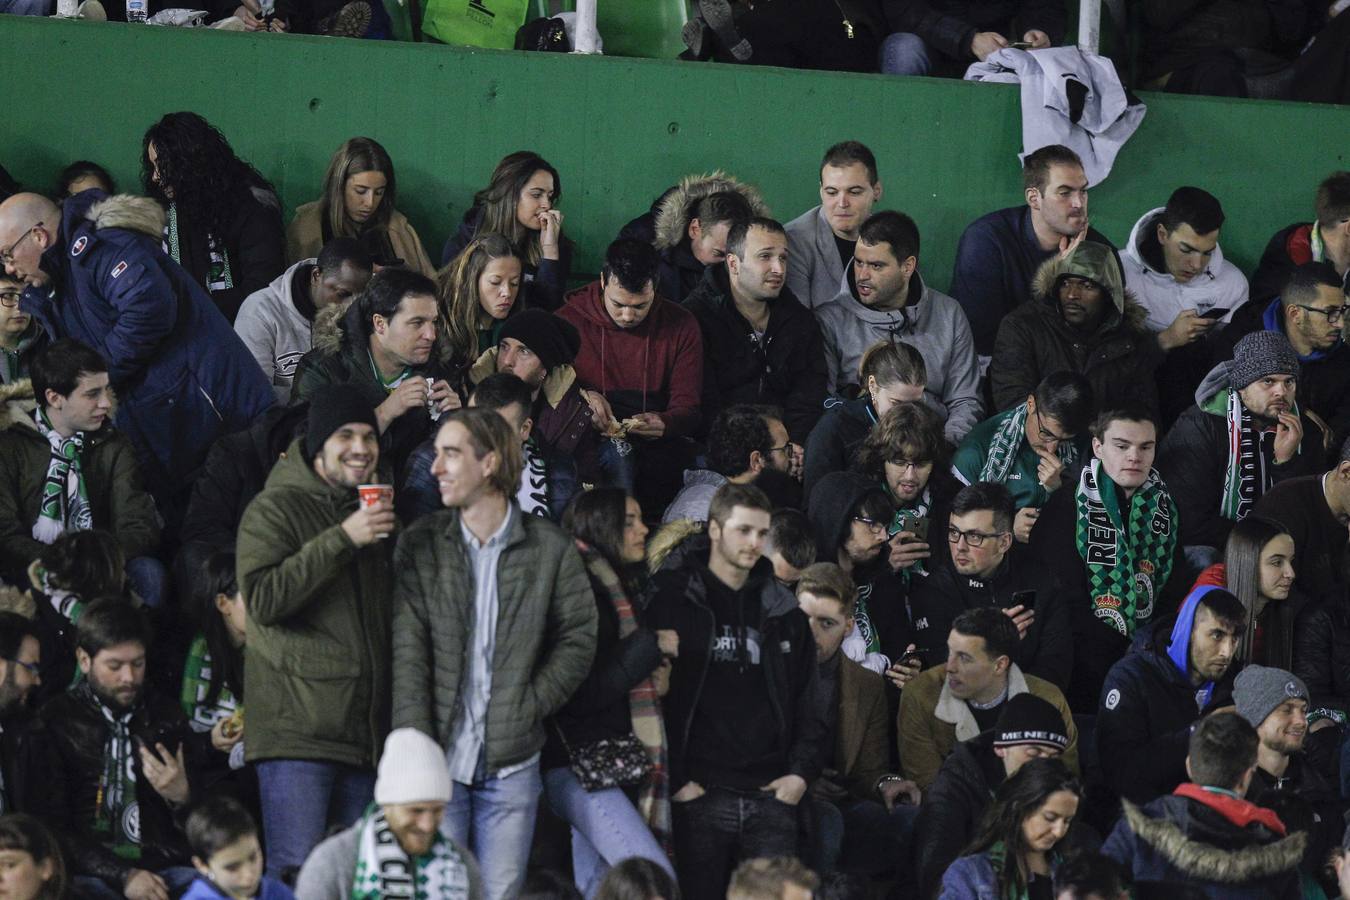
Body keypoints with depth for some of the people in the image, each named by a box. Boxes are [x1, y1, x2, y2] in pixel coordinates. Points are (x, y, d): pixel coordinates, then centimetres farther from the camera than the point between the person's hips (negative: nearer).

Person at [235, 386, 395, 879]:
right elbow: (262, 598, -18)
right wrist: (342, 540, -20)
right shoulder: (275, 509, -2)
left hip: (364, 737, 7)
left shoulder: (372, 510, 20)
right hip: (298, 728, -7)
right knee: (295, 874, -12)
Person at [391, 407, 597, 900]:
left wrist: (530, 707, -7)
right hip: (439, 758, 0)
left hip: (511, 764, 0)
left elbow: (578, 638, 6)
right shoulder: (419, 544, 1)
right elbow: (407, 652, -5)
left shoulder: (550, 548, 1)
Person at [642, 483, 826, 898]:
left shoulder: (783, 611, 14)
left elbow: (808, 699, 15)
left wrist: (802, 771, 2)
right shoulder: (674, 603, 1)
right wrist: (673, 779, -10)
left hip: (771, 797, 3)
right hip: (700, 796, -3)